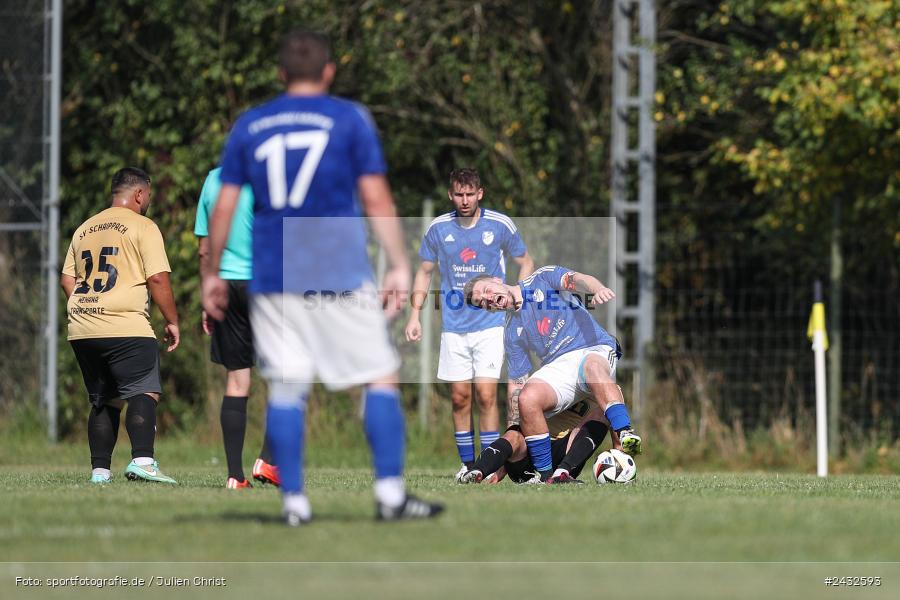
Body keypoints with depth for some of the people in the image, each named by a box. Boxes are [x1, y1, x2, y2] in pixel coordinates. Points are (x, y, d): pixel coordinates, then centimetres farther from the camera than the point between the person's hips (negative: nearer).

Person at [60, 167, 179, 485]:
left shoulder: (84, 229, 19)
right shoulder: (142, 227, -1)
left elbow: (67, 280, 20)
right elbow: (158, 279, -8)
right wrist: (172, 321, 0)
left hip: (81, 331, 7)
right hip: (126, 328, -7)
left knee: (103, 401, 15)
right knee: (144, 393, -11)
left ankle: (99, 470, 11)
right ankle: (142, 460, -29)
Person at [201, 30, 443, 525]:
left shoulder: (249, 126, 9)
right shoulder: (349, 119, 1)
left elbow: (223, 208, 8)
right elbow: (375, 197, -4)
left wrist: (212, 274, 16)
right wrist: (399, 265, -1)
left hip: (271, 280, 3)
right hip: (340, 275, -3)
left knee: (285, 388, 5)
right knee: (380, 377, 4)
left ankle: (293, 500, 0)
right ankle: (390, 493, -5)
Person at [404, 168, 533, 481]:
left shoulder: (500, 225, -3)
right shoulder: (438, 229, 2)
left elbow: (525, 262, 11)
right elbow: (424, 271, 15)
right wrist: (415, 315, 8)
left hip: (490, 323, -2)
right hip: (453, 325, 3)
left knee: (486, 394, -11)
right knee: (459, 396, 2)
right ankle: (467, 463, 13)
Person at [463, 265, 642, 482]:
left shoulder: (543, 279, 10)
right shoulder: (512, 335, 20)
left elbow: (579, 280, -7)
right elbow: (519, 385, 19)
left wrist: (598, 290, -32)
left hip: (594, 350, -4)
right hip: (557, 366, 4)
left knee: (593, 367, -40)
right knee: (527, 398, -28)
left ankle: (625, 434, -59)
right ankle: (546, 476, -23)